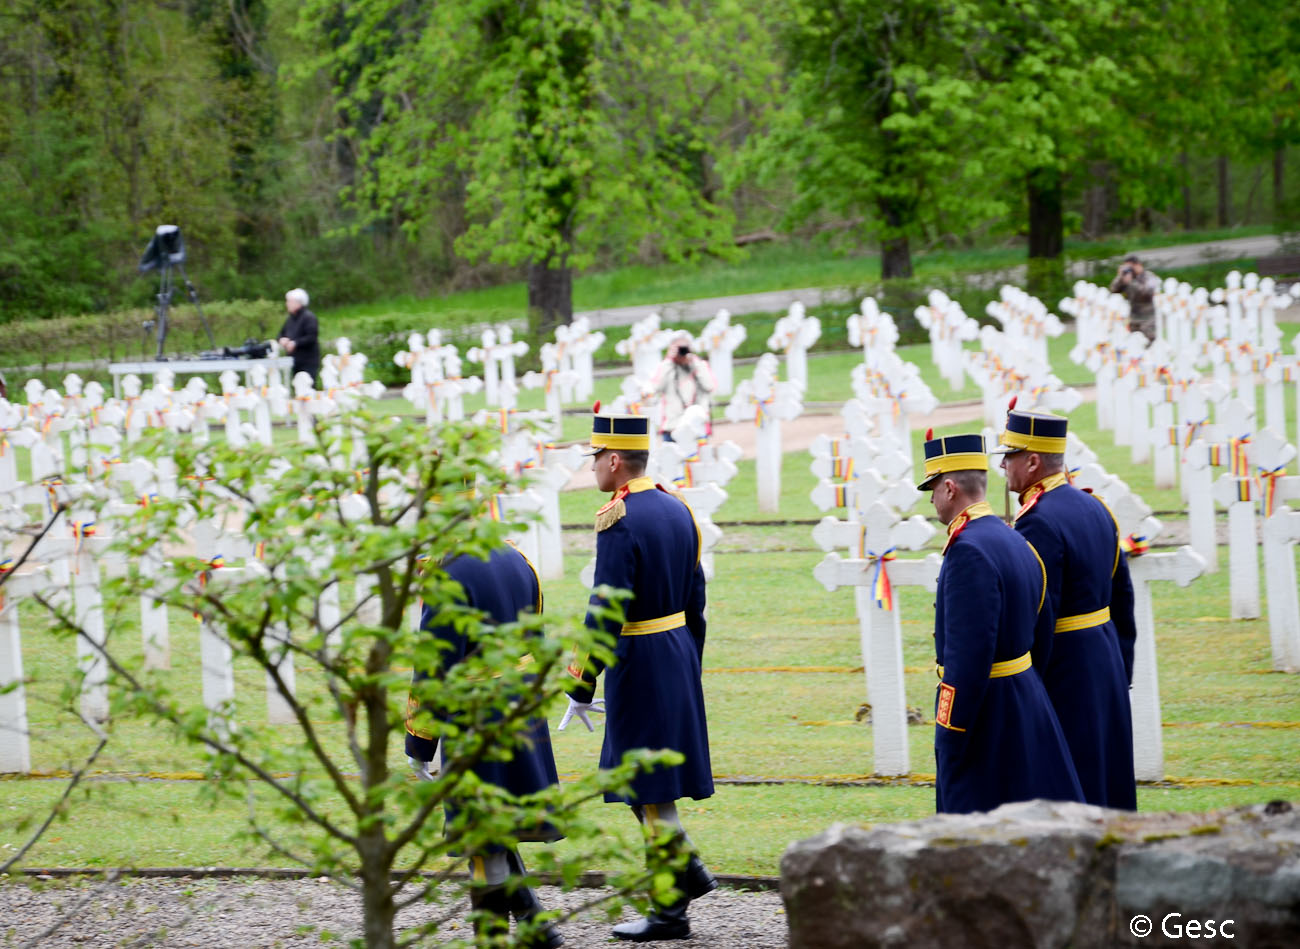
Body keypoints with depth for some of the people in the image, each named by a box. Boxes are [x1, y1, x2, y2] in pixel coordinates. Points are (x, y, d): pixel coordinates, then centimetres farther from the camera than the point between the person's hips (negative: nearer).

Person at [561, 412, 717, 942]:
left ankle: (672, 913, 5)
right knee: (635, 778, 20)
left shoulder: (619, 522, -18)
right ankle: (689, 872, 19)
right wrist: (690, 671, 22)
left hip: (638, 666, -9)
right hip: (680, 659, 9)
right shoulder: (677, 510, 8)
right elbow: (696, 601, 14)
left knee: (650, 789, -1)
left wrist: (580, 690, -15)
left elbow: (604, 617, -20)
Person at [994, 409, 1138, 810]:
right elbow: (1122, 600, 15)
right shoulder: (1094, 507, 9)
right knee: (1104, 786, 16)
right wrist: (1122, 670, 21)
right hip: (1106, 670, 9)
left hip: (1062, 674, -9)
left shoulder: (1037, 523, -20)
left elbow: (1037, 623, -22)